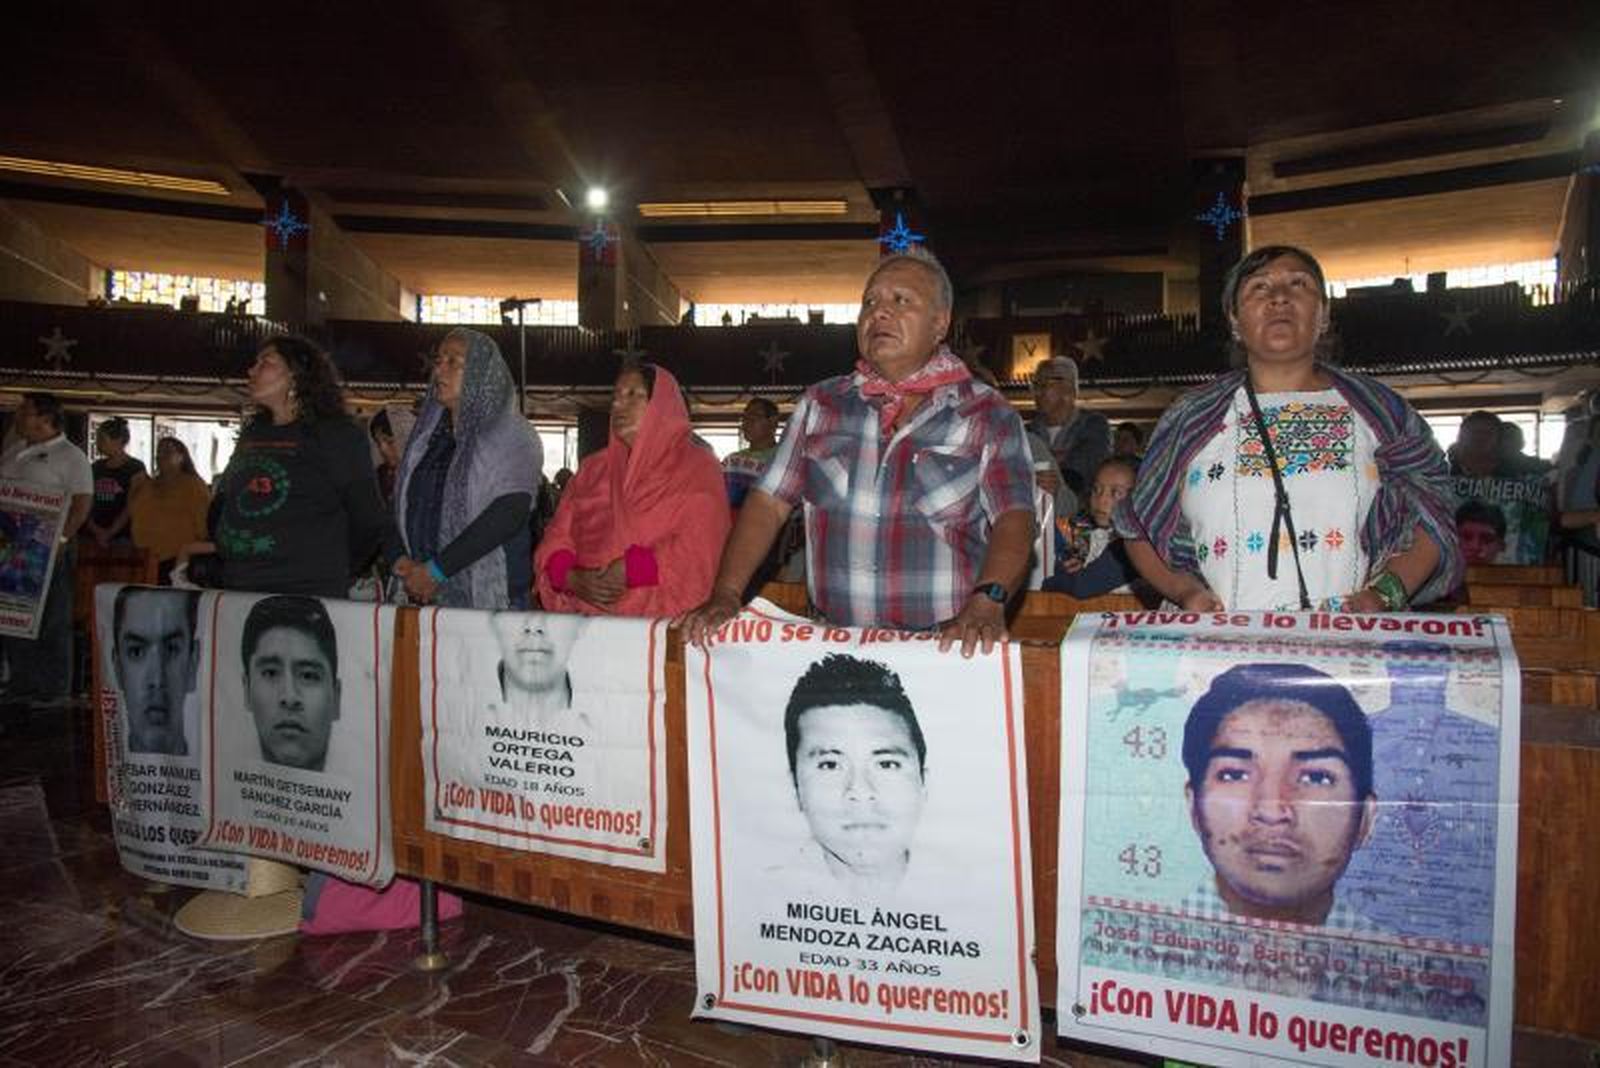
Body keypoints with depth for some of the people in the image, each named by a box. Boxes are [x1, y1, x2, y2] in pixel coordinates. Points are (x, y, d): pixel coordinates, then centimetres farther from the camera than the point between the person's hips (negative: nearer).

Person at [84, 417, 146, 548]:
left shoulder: (135, 468, -2)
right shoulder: (96, 468, 14)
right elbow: (87, 504, 11)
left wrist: (110, 532, -12)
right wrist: (94, 529, -5)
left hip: (121, 536, -5)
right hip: (94, 537, 5)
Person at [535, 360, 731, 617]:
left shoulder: (698, 468, 6)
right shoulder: (593, 469, 20)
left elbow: (697, 553, -5)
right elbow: (557, 539, 13)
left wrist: (630, 571, -13)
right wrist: (573, 578, -5)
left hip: (661, 615, -3)